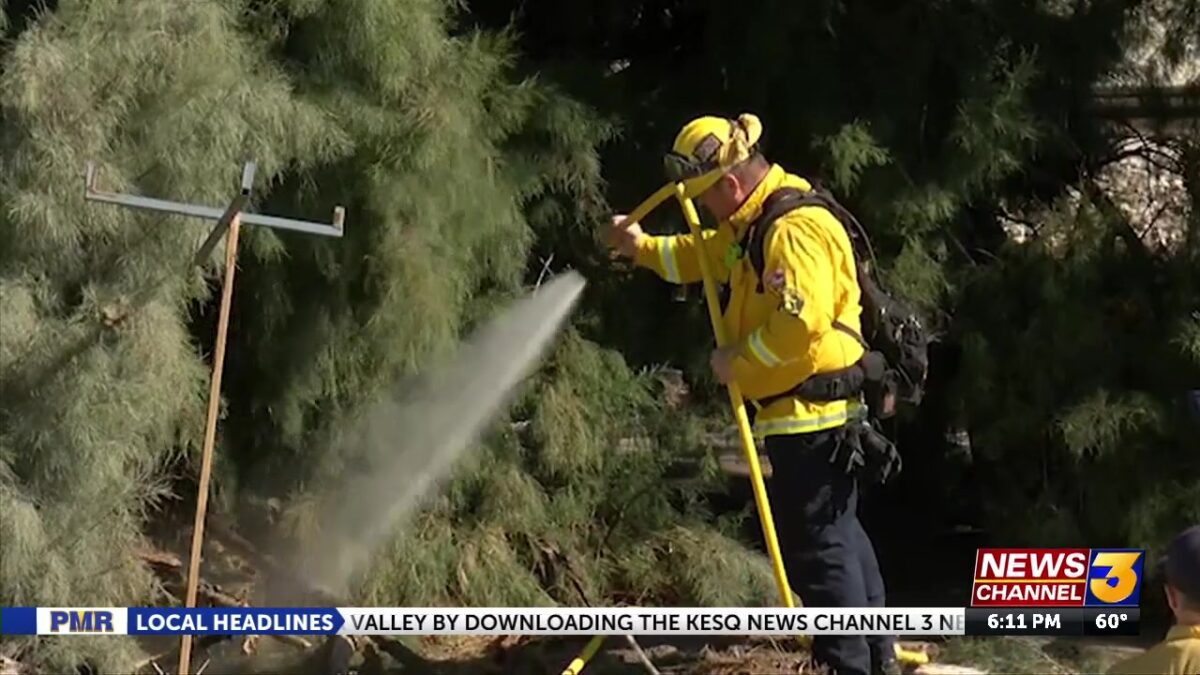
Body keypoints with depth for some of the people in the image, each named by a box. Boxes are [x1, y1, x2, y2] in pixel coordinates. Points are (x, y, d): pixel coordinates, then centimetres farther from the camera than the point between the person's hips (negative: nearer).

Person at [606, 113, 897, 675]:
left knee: (816, 543, -7)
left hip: (811, 414, -11)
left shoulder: (797, 227, -20)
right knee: (838, 530, 17)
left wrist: (737, 361, -18)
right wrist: (643, 248, 18)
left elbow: (802, 323, -30)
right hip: (810, 412, 11)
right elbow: (701, 256, 31)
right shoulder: (751, 226, 14)